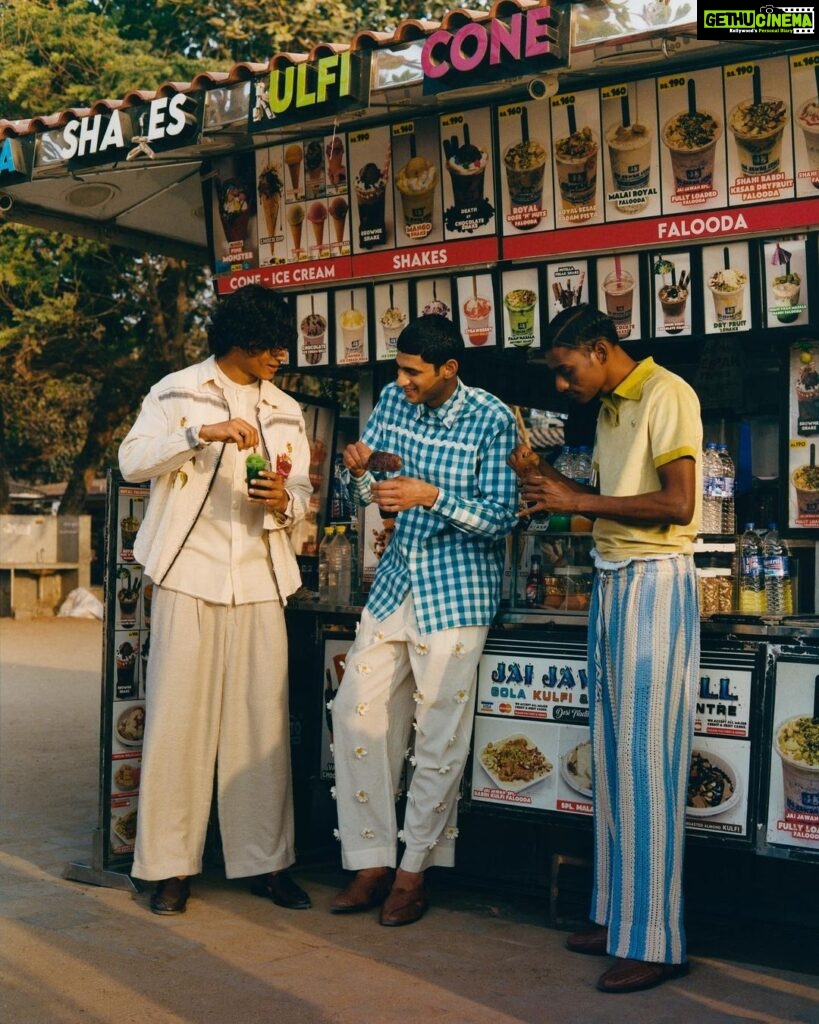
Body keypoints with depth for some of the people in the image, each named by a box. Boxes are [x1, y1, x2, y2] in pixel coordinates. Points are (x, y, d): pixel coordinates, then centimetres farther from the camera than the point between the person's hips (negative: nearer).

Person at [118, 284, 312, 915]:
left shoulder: (286, 410, 16)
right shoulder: (177, 392, 4)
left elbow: (302, 493, 16)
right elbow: (133, 461, -9)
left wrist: (284, 502, -7)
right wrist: (202, 432, -21)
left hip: (260, 580, 3)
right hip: (189, 575, -3)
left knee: (263, 719, 2)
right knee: (179, 716, -2)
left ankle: (265, 860, 11)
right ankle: (171, 864, 7)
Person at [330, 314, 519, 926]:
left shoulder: (491, 419, -11)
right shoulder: (393, 401, 5)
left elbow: (502, 516, -14)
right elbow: (372, 496, 10)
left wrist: (433, 495, -26)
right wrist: (361, 471, -12)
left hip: (457, 590, -6)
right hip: (397, 578, 6)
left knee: (439, 732, -2)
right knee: (357, 710, 2)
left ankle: (415, 871, 12)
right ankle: (372, 863, 12)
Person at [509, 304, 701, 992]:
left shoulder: (666, 395, -10)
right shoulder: (609, 408, 17)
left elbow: (678, 504, -18)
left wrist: (581, 501, -13)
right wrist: (557, 488, 5)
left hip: (655, 582, -9)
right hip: (611, 580, 9)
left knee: (647, 760, -6)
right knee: (612, 756, 10)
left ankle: (655, 939, 1)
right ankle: (618, 915, 19)